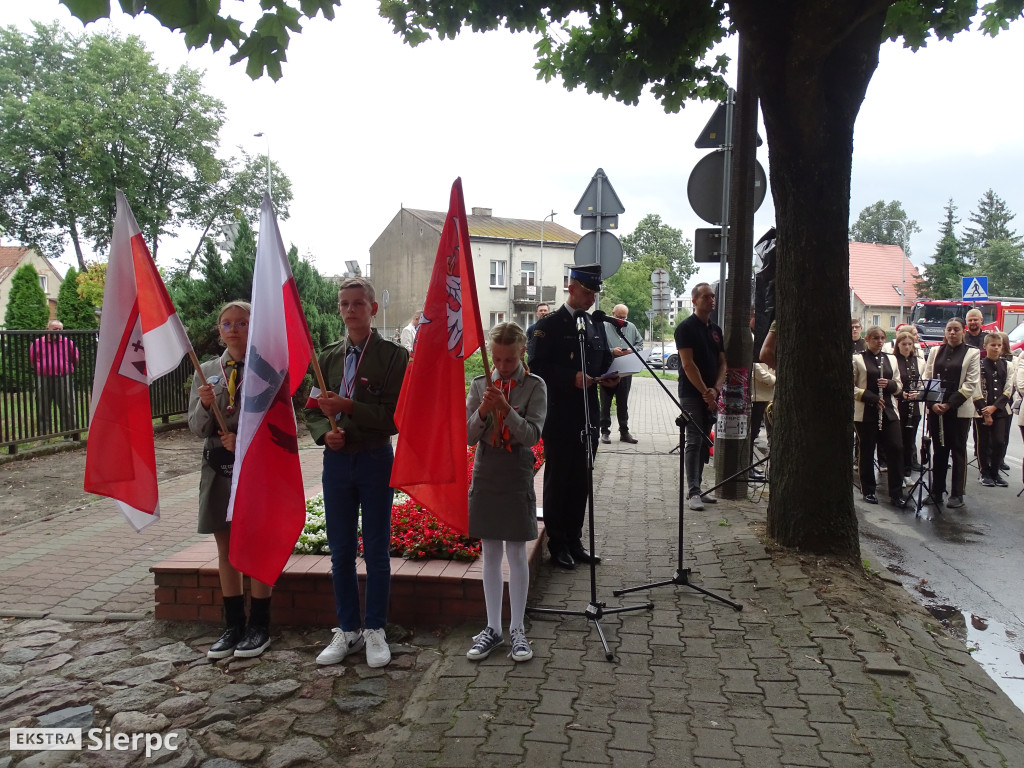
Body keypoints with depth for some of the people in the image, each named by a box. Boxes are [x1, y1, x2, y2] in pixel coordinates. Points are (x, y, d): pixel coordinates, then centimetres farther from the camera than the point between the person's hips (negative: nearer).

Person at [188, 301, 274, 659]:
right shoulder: (207, 372, 8)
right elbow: (197, 428, 6)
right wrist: (205, 405, -14)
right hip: (219, 467, 4)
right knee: (226, 548, 11)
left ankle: (259, 626, 17)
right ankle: (234, 625, 23)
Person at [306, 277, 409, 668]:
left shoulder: (394, 355, -6)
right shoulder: (328, 356, 9)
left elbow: (397, 414, -13)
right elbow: (313, 410, 11)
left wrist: (348, 407, -22)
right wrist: (325, 432, -10)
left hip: (375, 460, -4)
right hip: (337, 460, 4)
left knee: (376, 551, 7)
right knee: (340, 551, 11)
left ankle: (374, 629, 21)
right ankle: (347, 630, 24)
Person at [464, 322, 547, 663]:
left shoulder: (534, 386, -5)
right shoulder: (479, 385, 3)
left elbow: (532, 435, -13)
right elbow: (468, 436, -1)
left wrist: (506, 409, -26)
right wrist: (482, 411, -19)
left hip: (517, 479, -2)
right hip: (485, 477, 3)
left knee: (516, 554, 4)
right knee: (490, 554, 10)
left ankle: (517, 628, 17)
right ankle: (493, 628, 21)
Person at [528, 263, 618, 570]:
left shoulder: (597, 327, 15)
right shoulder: (549, 325, -4)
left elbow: (605, 363, 22)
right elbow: (537, 367, -12)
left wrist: (609, 378, 1)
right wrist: (572, 378, -22)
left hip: (588, 415, 6)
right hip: (559, 415, -6)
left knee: (581, 479, 11)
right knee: (557, 479, 3)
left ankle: (574, 540, 23)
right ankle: (557, 545, 13)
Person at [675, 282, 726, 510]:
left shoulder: (716, 330, 14)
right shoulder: (685, 328, -7)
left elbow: (722, 363, 11)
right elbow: (687, 364, -14)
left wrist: (715, 390, -5)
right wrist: (705, 392, -15)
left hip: (710, 395, 7)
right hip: (692, 395, -7)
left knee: (704, 442, 9)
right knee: (693, 442, -7)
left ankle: (697, 488, 17)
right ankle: (693, 492, -6)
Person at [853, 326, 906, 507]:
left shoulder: (891, 359, 12)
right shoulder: (857, 360, -1)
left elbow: (899, 386, 14)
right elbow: (851, 387, -5)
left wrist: (889, 384, -9)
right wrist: (871, 398, -16)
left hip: (888, 412, 4)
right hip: (866, 413, -3)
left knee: (896, 449, -4)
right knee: (867, 451, 4)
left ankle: (896, 493, 4)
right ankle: (869, 490, 17)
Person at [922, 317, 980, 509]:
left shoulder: (972, 354, 1)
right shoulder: (935, 351, 10)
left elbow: (971, 384, -6)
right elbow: (927, 378, 5)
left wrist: (950, 404, -14)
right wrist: (932, 403, -9)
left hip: (960, 410, -3)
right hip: (935, 409, 3)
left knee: (958, 451, 3)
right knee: (939, 450, 9)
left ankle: (957, 494, 9)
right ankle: (936, 491, 16)